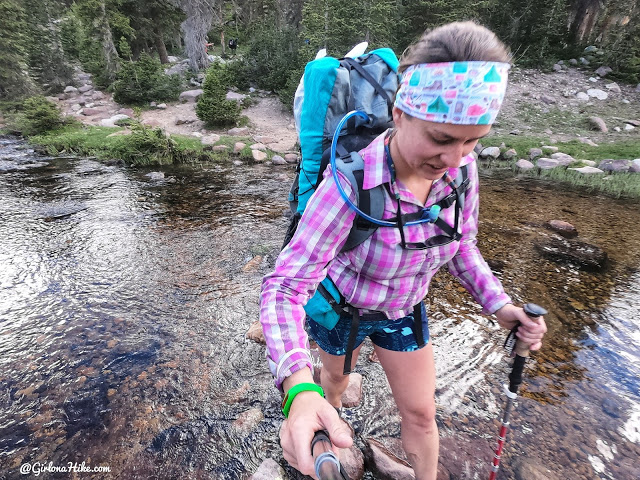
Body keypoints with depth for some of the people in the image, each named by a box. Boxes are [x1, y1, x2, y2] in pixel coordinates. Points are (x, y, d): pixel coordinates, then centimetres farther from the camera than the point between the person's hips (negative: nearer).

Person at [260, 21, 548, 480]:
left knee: (421, 412, 16)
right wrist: (299, 388, -54)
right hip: (341, 308, -2)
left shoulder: (460, 169, -20)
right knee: (337, 375, 29)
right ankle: (330, 417, 67)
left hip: (403, 310, 3)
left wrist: (499, 304, -17)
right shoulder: (350, 183, -38)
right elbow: (285, 285, -39)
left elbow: (461, 244, -2)